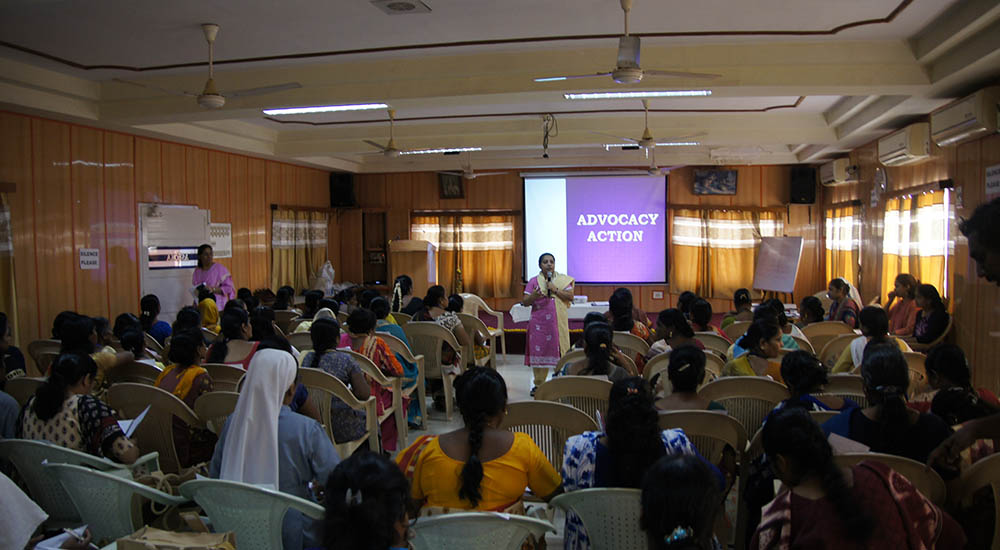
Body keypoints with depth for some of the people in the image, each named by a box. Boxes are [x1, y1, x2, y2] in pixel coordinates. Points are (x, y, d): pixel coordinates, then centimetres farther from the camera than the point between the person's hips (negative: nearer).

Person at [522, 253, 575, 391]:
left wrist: (555, 290, -12)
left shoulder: (564, 280, 8)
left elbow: (570, 297, -2)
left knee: (559, 350, -1)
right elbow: (525, 302, 0)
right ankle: (538, 384, 9)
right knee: (539, 351, 0)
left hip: (559, 322, 0)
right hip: (539, 323, 0)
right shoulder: (534, 281, 5)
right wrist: (533, 296, -21)